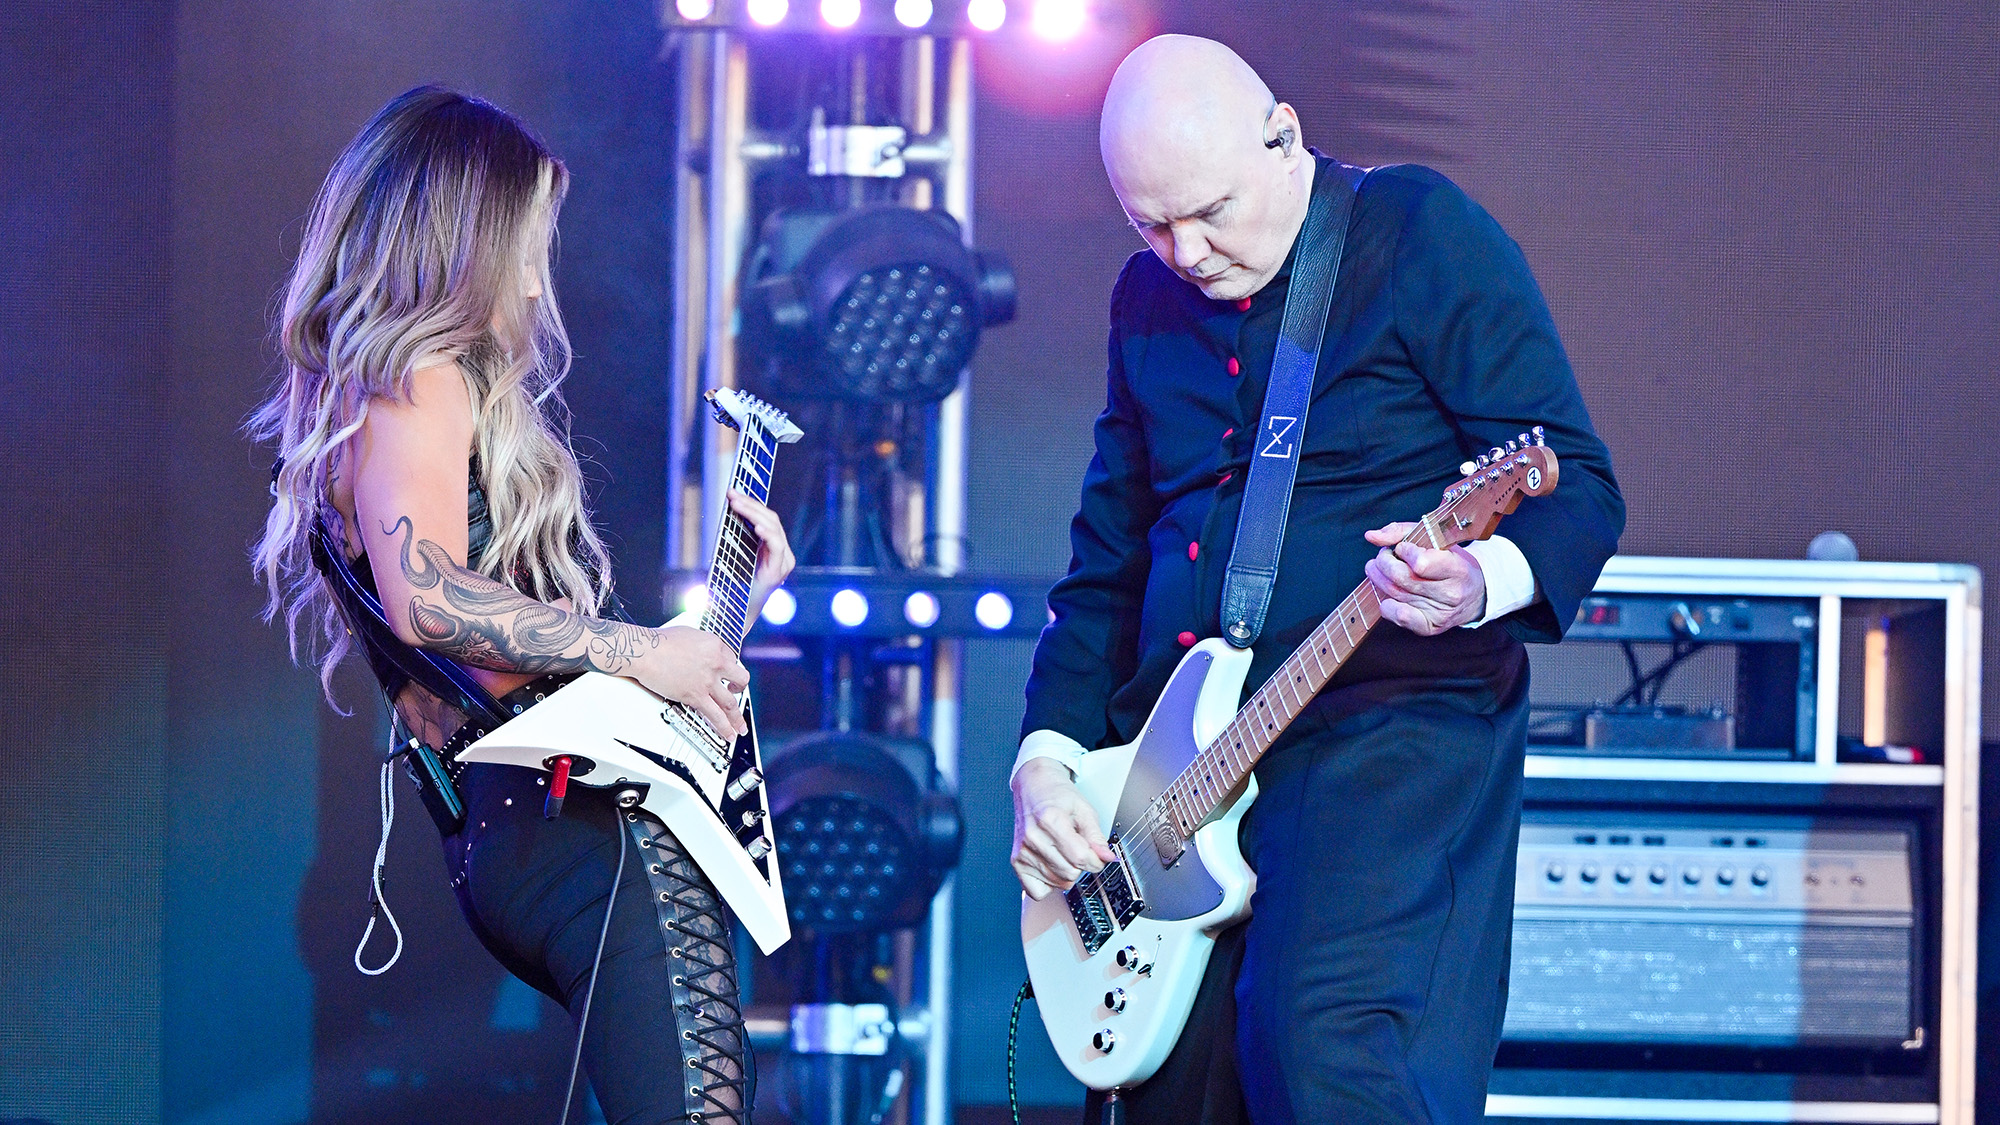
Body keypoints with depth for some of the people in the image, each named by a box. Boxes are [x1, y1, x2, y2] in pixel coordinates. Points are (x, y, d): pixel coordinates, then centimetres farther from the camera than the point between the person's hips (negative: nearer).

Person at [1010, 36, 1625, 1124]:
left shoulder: (1420, 234, -4)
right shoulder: (1150, 299, 15)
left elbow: (1578, 483, -8)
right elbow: (1107, 562, 22)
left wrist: (1482, 586, -29)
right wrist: (1046, 754, 8)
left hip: (1392, 734, -7)